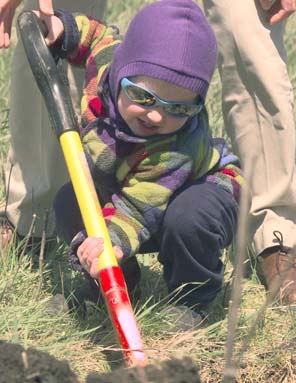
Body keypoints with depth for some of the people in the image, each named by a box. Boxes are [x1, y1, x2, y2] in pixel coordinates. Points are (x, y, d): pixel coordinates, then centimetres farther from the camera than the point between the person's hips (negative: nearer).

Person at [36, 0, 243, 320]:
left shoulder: (180, 148, -42)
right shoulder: (106, 60, -26)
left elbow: (137, 208, -40)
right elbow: (102, 36, 0)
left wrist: (114, 239, -57)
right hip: (124, 187, 6)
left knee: (188, 220, -40)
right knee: (69, 204, -17)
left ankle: (189, 302, -11)